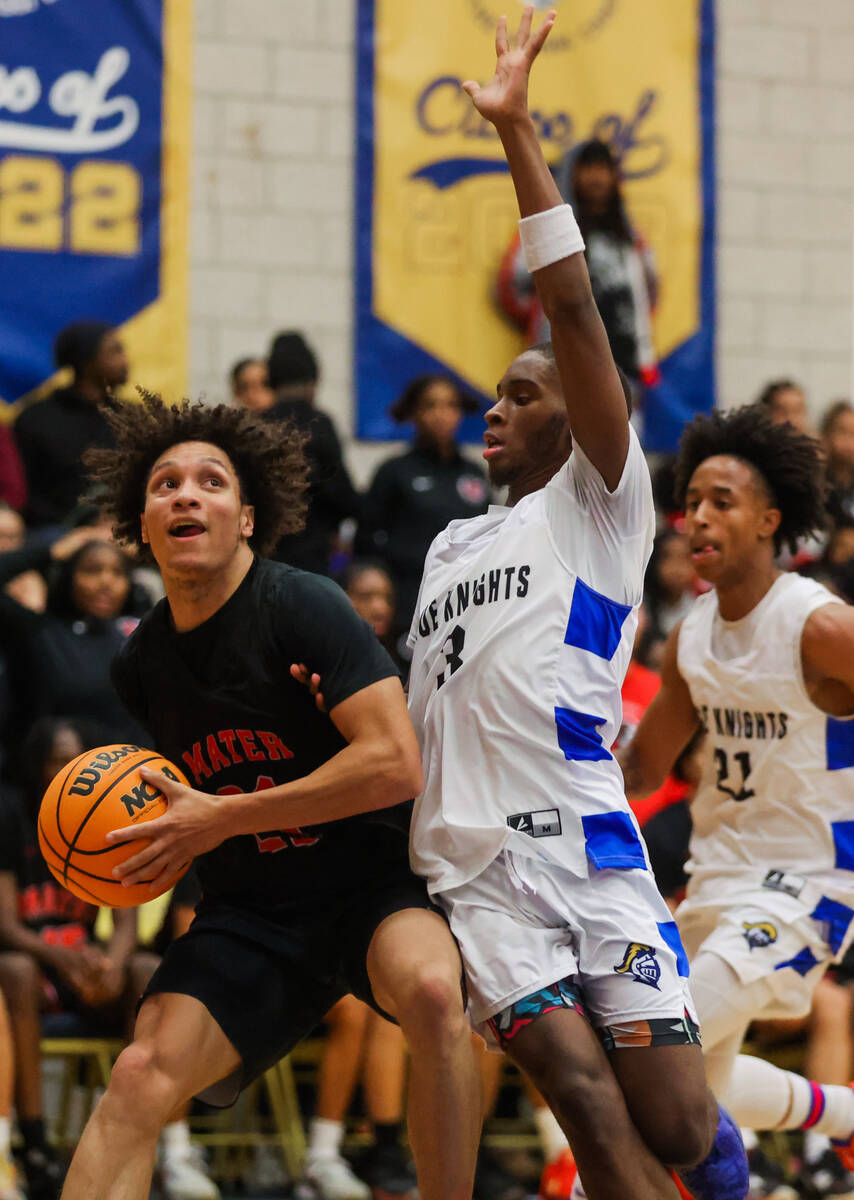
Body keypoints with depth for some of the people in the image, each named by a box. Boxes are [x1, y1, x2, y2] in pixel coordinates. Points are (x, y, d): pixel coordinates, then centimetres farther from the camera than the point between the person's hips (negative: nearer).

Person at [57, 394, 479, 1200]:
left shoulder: (301, 607, -14)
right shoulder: (142, 665, 5)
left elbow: (396, 764, -24)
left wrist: (221, 819, -21)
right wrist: (158, 844, 1)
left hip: (377, 882, -5)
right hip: (250, 915, 5)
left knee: (432, 989, -36)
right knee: (140, 1076, -17)